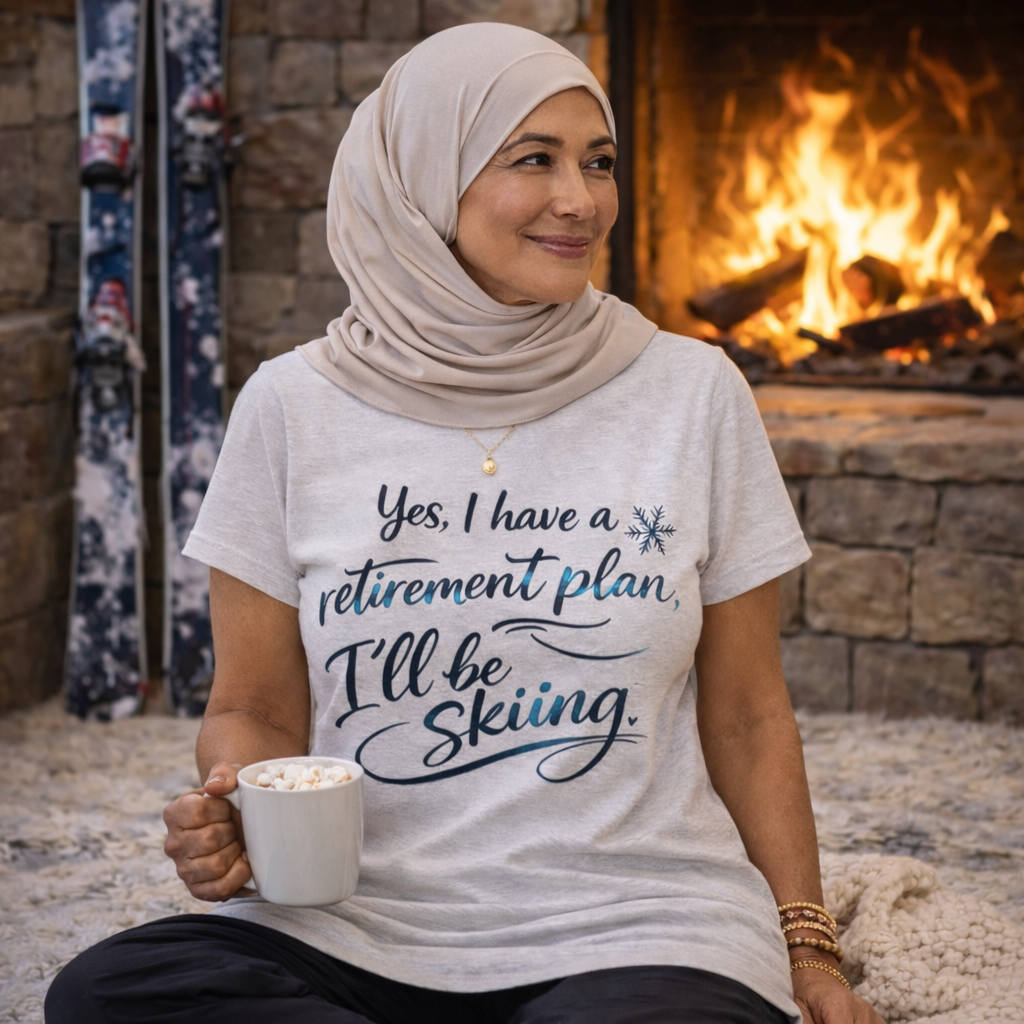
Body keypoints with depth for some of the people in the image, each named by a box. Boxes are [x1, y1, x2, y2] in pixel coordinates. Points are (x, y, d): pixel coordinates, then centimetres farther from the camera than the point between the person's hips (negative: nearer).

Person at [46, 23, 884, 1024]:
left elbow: (747, 716, 9)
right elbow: (256, 709, 9)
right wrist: (228, 814, -13)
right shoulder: (295, 406, 3)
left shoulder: (693, 393, 4)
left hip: (635, 936, -2)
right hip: (354, 930, 3)